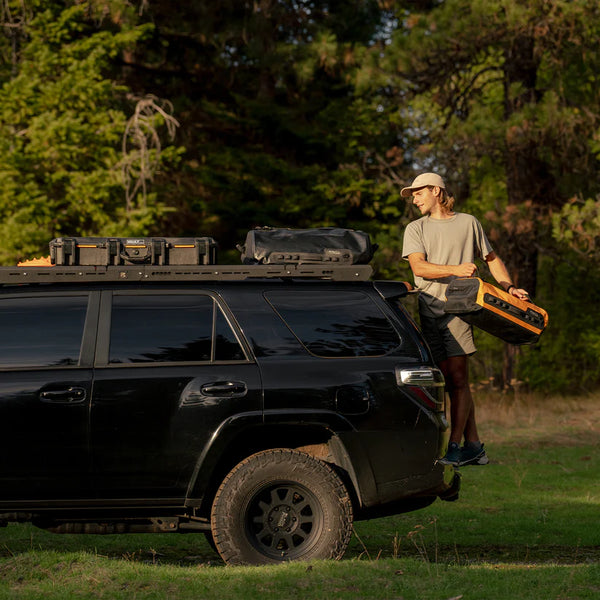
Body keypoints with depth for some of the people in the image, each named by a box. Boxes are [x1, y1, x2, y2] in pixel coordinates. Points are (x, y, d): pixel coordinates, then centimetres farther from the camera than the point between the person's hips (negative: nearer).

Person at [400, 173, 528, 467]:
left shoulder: (468, 223, 13)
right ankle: (473, 446, 7)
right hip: (428, 310, 3)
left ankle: (455, 446, -13)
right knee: (448, 381, 2)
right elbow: (418, 266, -3)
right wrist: (455, 269, -17)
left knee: (457, 377, -12)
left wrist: (510, 287, 7)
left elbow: (492, 259, 22)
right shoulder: (415, 229, 14)